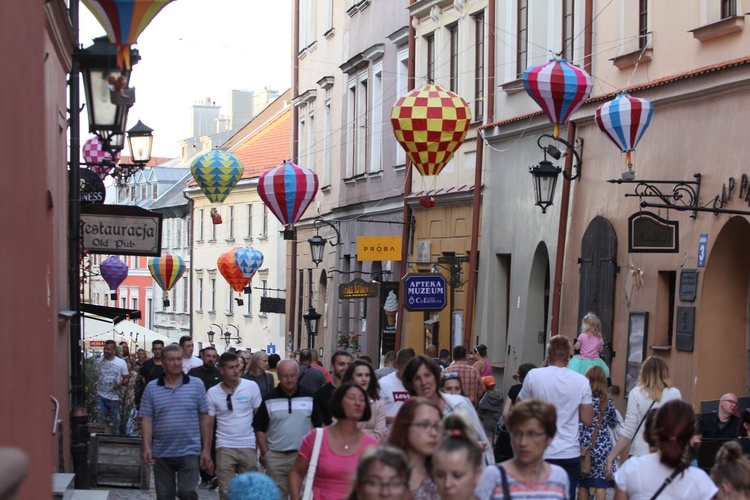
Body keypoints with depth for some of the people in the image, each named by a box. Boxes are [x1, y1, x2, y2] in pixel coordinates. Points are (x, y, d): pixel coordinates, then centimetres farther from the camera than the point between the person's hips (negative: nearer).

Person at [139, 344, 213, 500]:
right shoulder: (151, 388, 3)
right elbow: (146, 420, 1)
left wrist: (206, 449, -1)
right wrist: (146, 447, -12)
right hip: (161, 454, 2)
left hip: (189, 452, -2)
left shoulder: (196, 385, 1)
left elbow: (205, 419, 2)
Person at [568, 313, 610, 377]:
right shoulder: (599, 338, 1)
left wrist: (574, 346, 23)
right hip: (595, 362, 2)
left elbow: (577, 347, 1)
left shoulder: (582, 336, -6)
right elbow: (601, 350, 9)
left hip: (583, 361, -2)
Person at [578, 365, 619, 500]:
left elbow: (579, 425, -11)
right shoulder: (608, 401, -1)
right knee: (600, 486, 0)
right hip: (603, 446, 1)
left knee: (583, 485, 10)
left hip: (585, 445, -1)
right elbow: (613, 424, 13)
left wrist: (579, 447, -7)